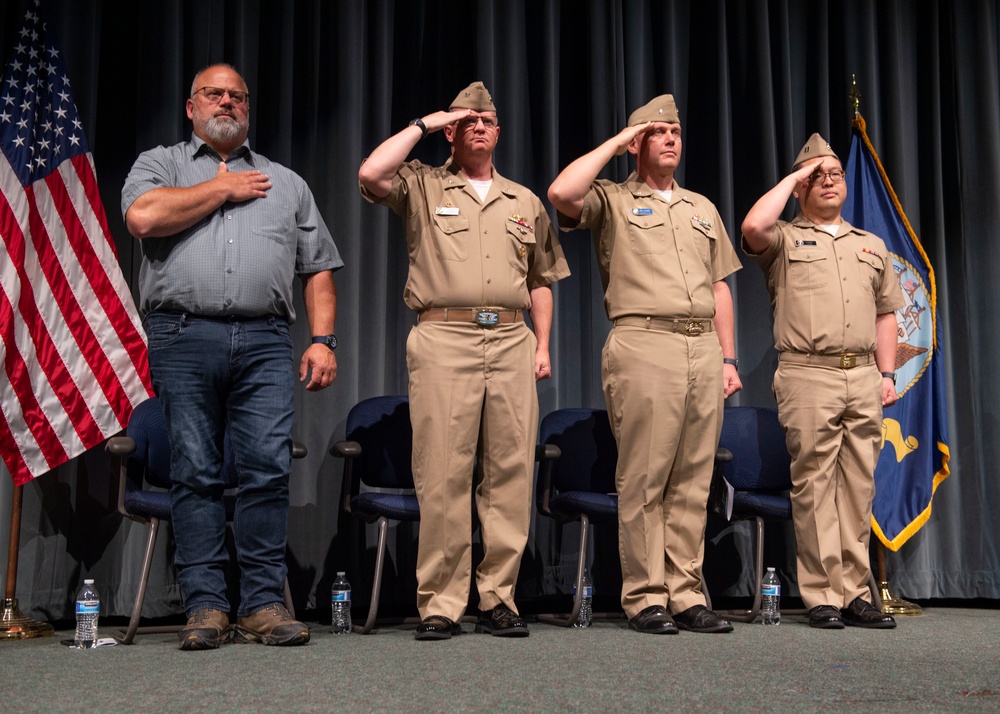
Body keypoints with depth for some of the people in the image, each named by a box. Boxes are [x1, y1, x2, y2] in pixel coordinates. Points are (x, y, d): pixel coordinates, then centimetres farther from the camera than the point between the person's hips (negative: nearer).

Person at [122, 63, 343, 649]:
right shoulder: (160, 163, 18)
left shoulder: (286, 182, 24)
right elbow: (144, 217, -7)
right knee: (196, 473, -2)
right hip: (184, 337, -1)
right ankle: (205, 606, 4)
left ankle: (264, 604, -1)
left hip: (265, 342, 2)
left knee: (269, 467, -7)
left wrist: (324, 340, 4)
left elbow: (319, 268, 18)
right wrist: (223, 188, 3)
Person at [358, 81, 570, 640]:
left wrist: (543, 345, 11)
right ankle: (441, 604, -1)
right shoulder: (423, 187, 13)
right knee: (443, 477, -7)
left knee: (511, 473, -1)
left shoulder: (525, 203, 23)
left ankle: (499, 600, 6)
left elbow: (541, 281, 23)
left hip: (511, 342, 3)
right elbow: (371, 175, -8)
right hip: (444, 340, -3)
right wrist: (424, 124, 3)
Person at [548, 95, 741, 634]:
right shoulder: (612, 200, 9)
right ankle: (645, 598, 1)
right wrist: (616, 142, -2)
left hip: (703, 347, 5)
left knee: (692, 480, 4)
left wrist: (727, 358, 14)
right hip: (645, 345, -5)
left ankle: (686, 595, 8)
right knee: (643, 479, -5)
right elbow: (561, 194, -14)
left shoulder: (702, 208, 25)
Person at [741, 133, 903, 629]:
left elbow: (886, 314, 22)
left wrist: (887, 373, 10)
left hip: (864, 378, 4)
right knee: (814, 486, -6)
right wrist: (794, 175, -1)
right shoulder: (785, 239, 9)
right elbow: (753, 227, -14)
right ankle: (822, 598, -2)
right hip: (809, 375, -4)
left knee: (858, 488, 3)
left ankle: (854, 594, 8)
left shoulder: (872, 246, 24)